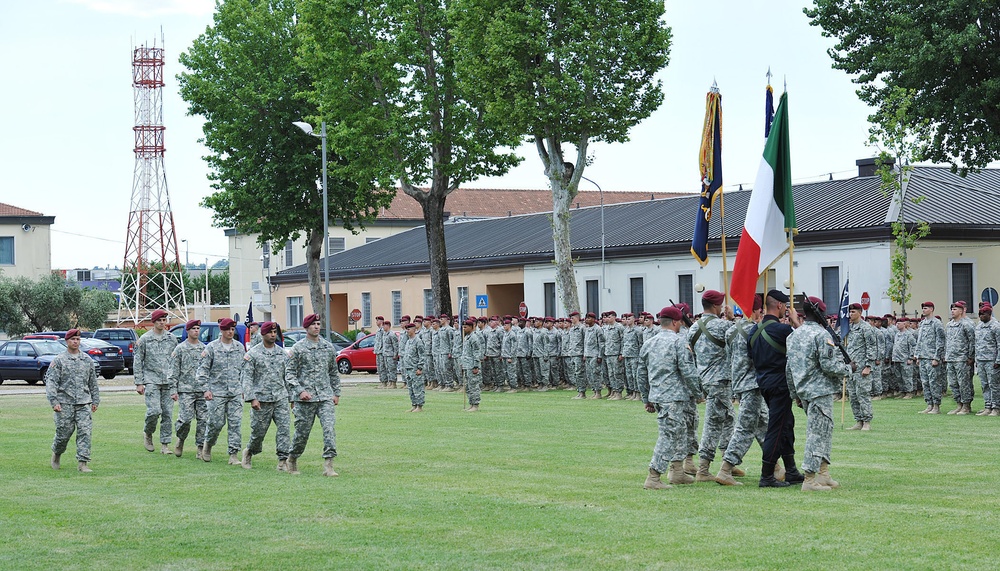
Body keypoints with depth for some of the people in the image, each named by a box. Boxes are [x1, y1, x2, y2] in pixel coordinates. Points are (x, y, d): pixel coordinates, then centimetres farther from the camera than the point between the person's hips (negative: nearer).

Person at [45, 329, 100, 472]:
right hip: (65, 403, -3)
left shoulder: (87, 360, 12)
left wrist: (95, 401, 16)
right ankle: (56, 454, 31)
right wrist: (54, 401, -15)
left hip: (84, 403, 3)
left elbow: (93, 382, 19)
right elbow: (50, 381, -6)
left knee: (85, 431, -9)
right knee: (64, 432, 2)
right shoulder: (59, 360, 0)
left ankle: (82, 463, -8)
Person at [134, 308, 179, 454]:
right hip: (151, 379, -3)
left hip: (168, 381, 3)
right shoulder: (144, 339, 2)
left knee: (168, 413, 0)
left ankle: (165, 444, 6)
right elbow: (137, 362, 3)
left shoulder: (172, 338, 11)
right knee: (154, 411, -15)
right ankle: (147, 433, 12)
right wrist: (139, 383, -3)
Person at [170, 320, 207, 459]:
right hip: (186, 390, -3)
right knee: (186, 418, -9)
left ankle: (201, 448, 4)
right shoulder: (180, 348, 2)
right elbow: (174, 371, 0)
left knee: (203, 420, -2)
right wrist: (173, 389, -6)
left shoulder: (204, 348, 12)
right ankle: (180, 440, 19)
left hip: (203, 389, 3)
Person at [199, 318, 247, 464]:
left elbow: (244, 369, 18)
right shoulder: (211, 347, -2)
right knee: (217, 423, -2)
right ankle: (208, 445, 25)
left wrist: (244, 387, 14)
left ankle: (234, 454, -4)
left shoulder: (240, 347, 10)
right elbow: (203, 369, -1)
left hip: (236, 392, 3)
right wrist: (205, 389, -8)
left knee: (236, 423, -5)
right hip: (217, 392, -3)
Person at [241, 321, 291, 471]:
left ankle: (283, 461, -10)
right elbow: (246, 377, -7)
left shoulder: (283, 353, 11)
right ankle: (249, 452, 33)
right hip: (261, 399, -3)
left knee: (284, 427, -11)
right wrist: (251, 398, -16)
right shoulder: (253, 354, -2)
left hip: (281, 398, 3)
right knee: (258, 430, 4)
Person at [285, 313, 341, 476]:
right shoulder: (298, 348, -1)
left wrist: (336, 393, 15)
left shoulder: (329, 347, 11)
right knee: (302, 432, 4)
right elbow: (289, 373, -2)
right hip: (305, 399, -3)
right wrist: (300, 391, -14)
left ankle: (328, 464, -16)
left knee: (329, 428, -14)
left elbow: (334, 372, 20)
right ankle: (292, 459, 28)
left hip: (325, 397, 3)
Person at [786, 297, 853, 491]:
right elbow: (829, 366, -18)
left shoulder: (793, 336, 11)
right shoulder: (821, 335, -14)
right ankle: (809, 480, -6)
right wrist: (848, 368, 0)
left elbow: (789, 368, 14)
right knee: (818, 433, -5)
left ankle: (824, 475, 19)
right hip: (820, 391, -8)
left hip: (803, 391, 8)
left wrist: (795, 394, 22)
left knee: (824, 431, 18)